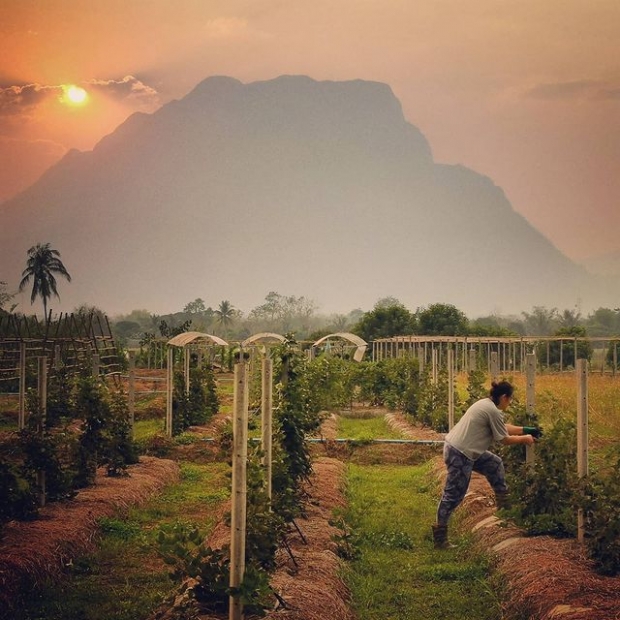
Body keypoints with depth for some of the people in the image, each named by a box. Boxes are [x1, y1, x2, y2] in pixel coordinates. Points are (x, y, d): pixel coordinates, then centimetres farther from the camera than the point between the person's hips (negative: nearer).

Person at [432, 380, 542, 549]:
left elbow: (503, 428, 25)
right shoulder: (493, 411, -16)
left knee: (495, 464, 23)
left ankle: (503, 502, 34)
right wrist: (524, 439, 8)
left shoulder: (486, 404, 13)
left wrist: (525, 430, 26)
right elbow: (505, 439, -7)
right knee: (454, 495, -4)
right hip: (460, 454, -10)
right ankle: (440, 537, 0)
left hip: (465, 450, 10)